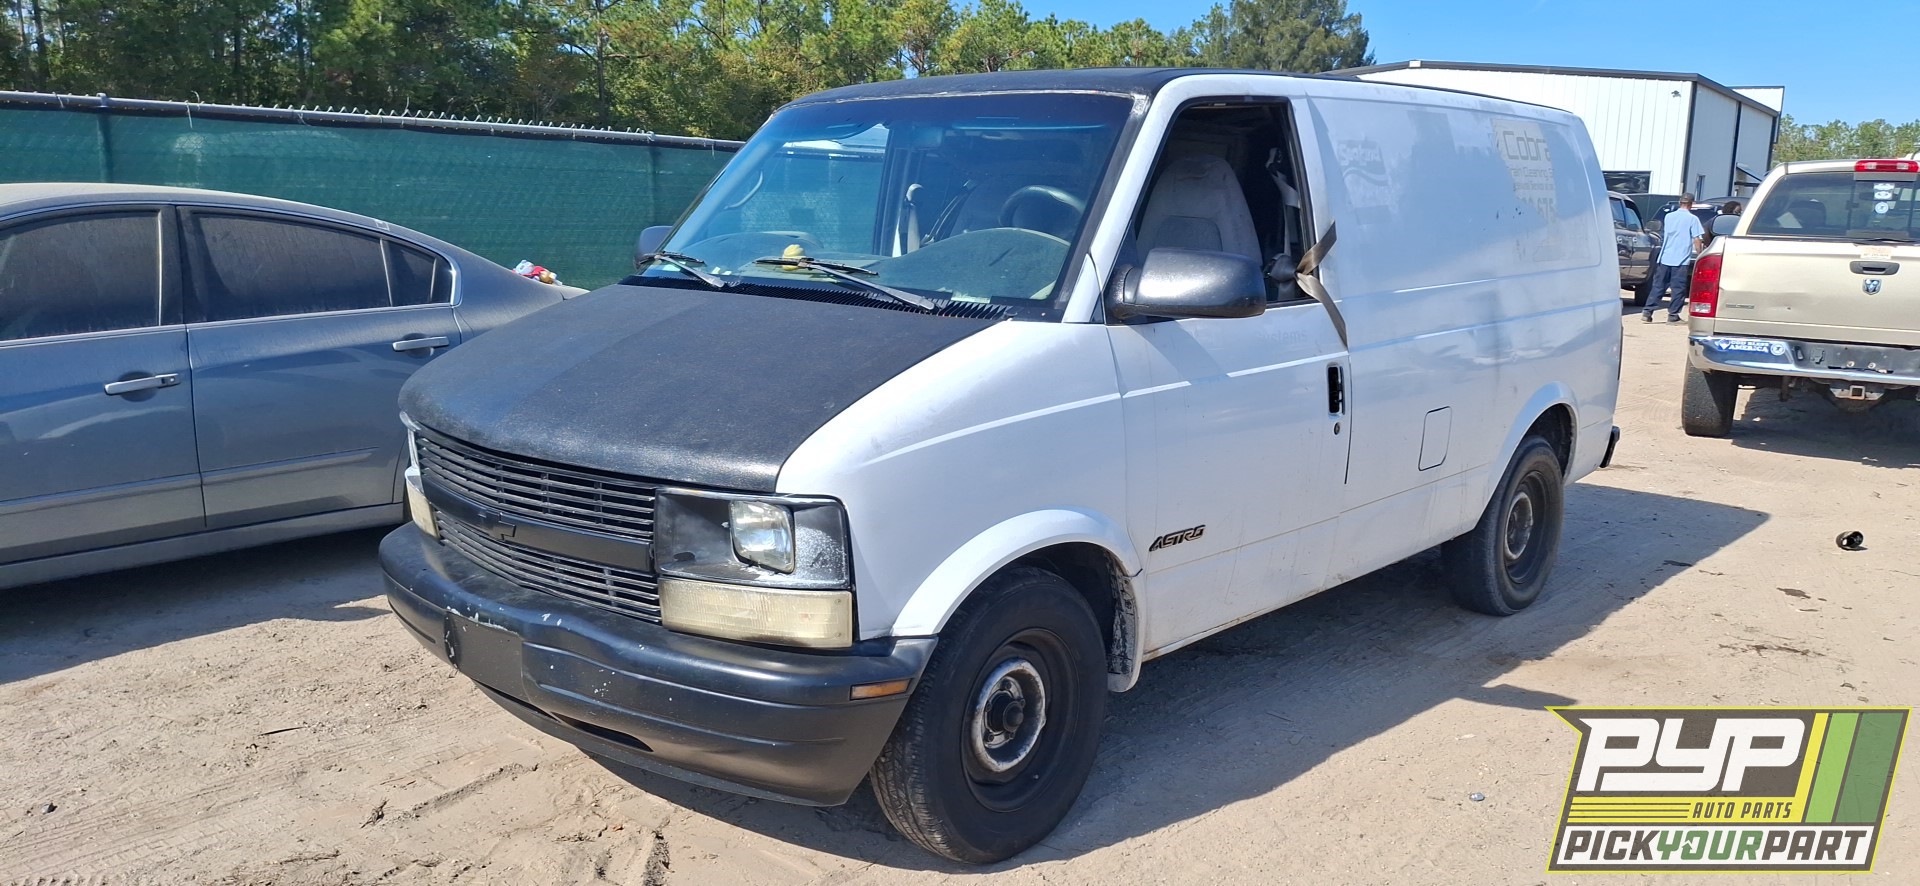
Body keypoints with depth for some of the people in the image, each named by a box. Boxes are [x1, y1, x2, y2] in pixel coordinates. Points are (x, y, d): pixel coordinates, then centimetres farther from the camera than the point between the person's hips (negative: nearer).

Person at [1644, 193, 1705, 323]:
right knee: (1678, 288, 2)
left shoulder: (1668, 216, 10)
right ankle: (1673, 315, 1)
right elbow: (1696, 240, -7)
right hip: (1682, 260, -4)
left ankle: (1647, 312, 0)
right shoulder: (1692, 219, -5)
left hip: (1665, 258, 4)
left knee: (1658, 286, 7)